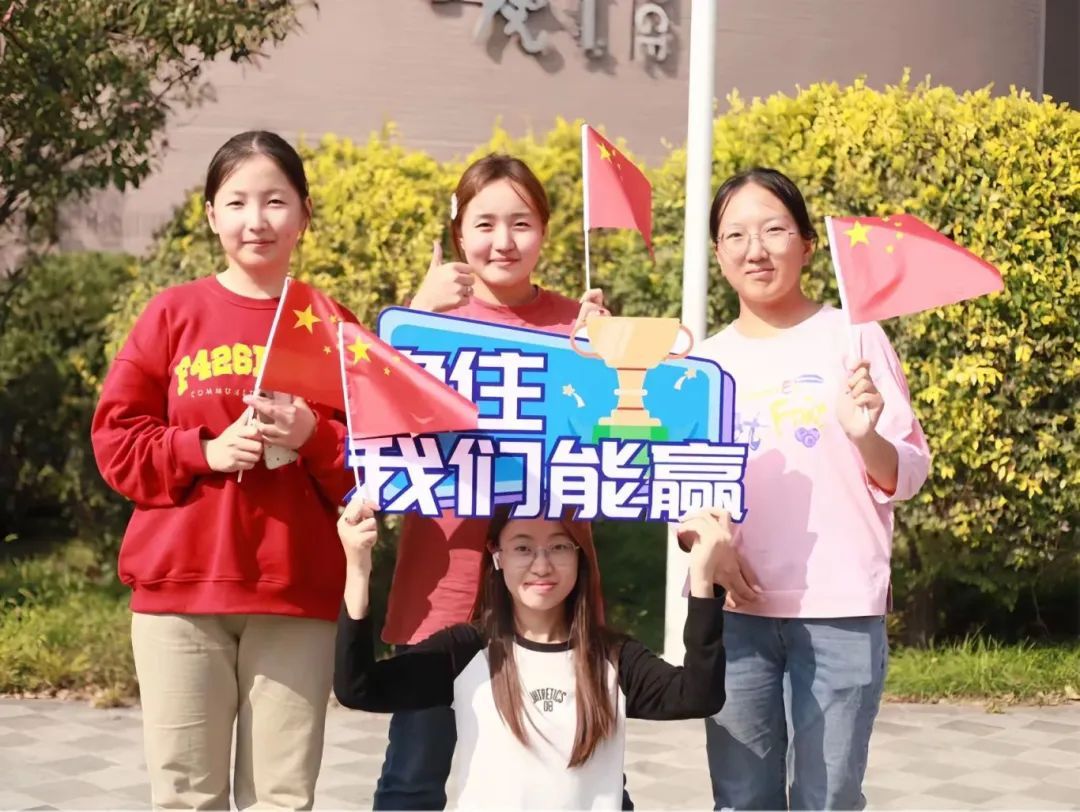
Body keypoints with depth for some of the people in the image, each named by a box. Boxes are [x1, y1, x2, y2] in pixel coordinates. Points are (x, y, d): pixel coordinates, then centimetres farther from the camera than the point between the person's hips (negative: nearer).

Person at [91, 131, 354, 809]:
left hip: (299, 594, 0)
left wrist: (313, 437, -13)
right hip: (179, 585, 0)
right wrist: (207, 451, -11)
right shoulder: (172, 314, 5)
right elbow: (117, 442, 4)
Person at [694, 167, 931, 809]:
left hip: (840, 612, -3)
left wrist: (865, 436, -21)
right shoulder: (703, 363, 8)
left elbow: (907, 479, -1)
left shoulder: (854, 338, 0)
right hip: (732, 609, 3)